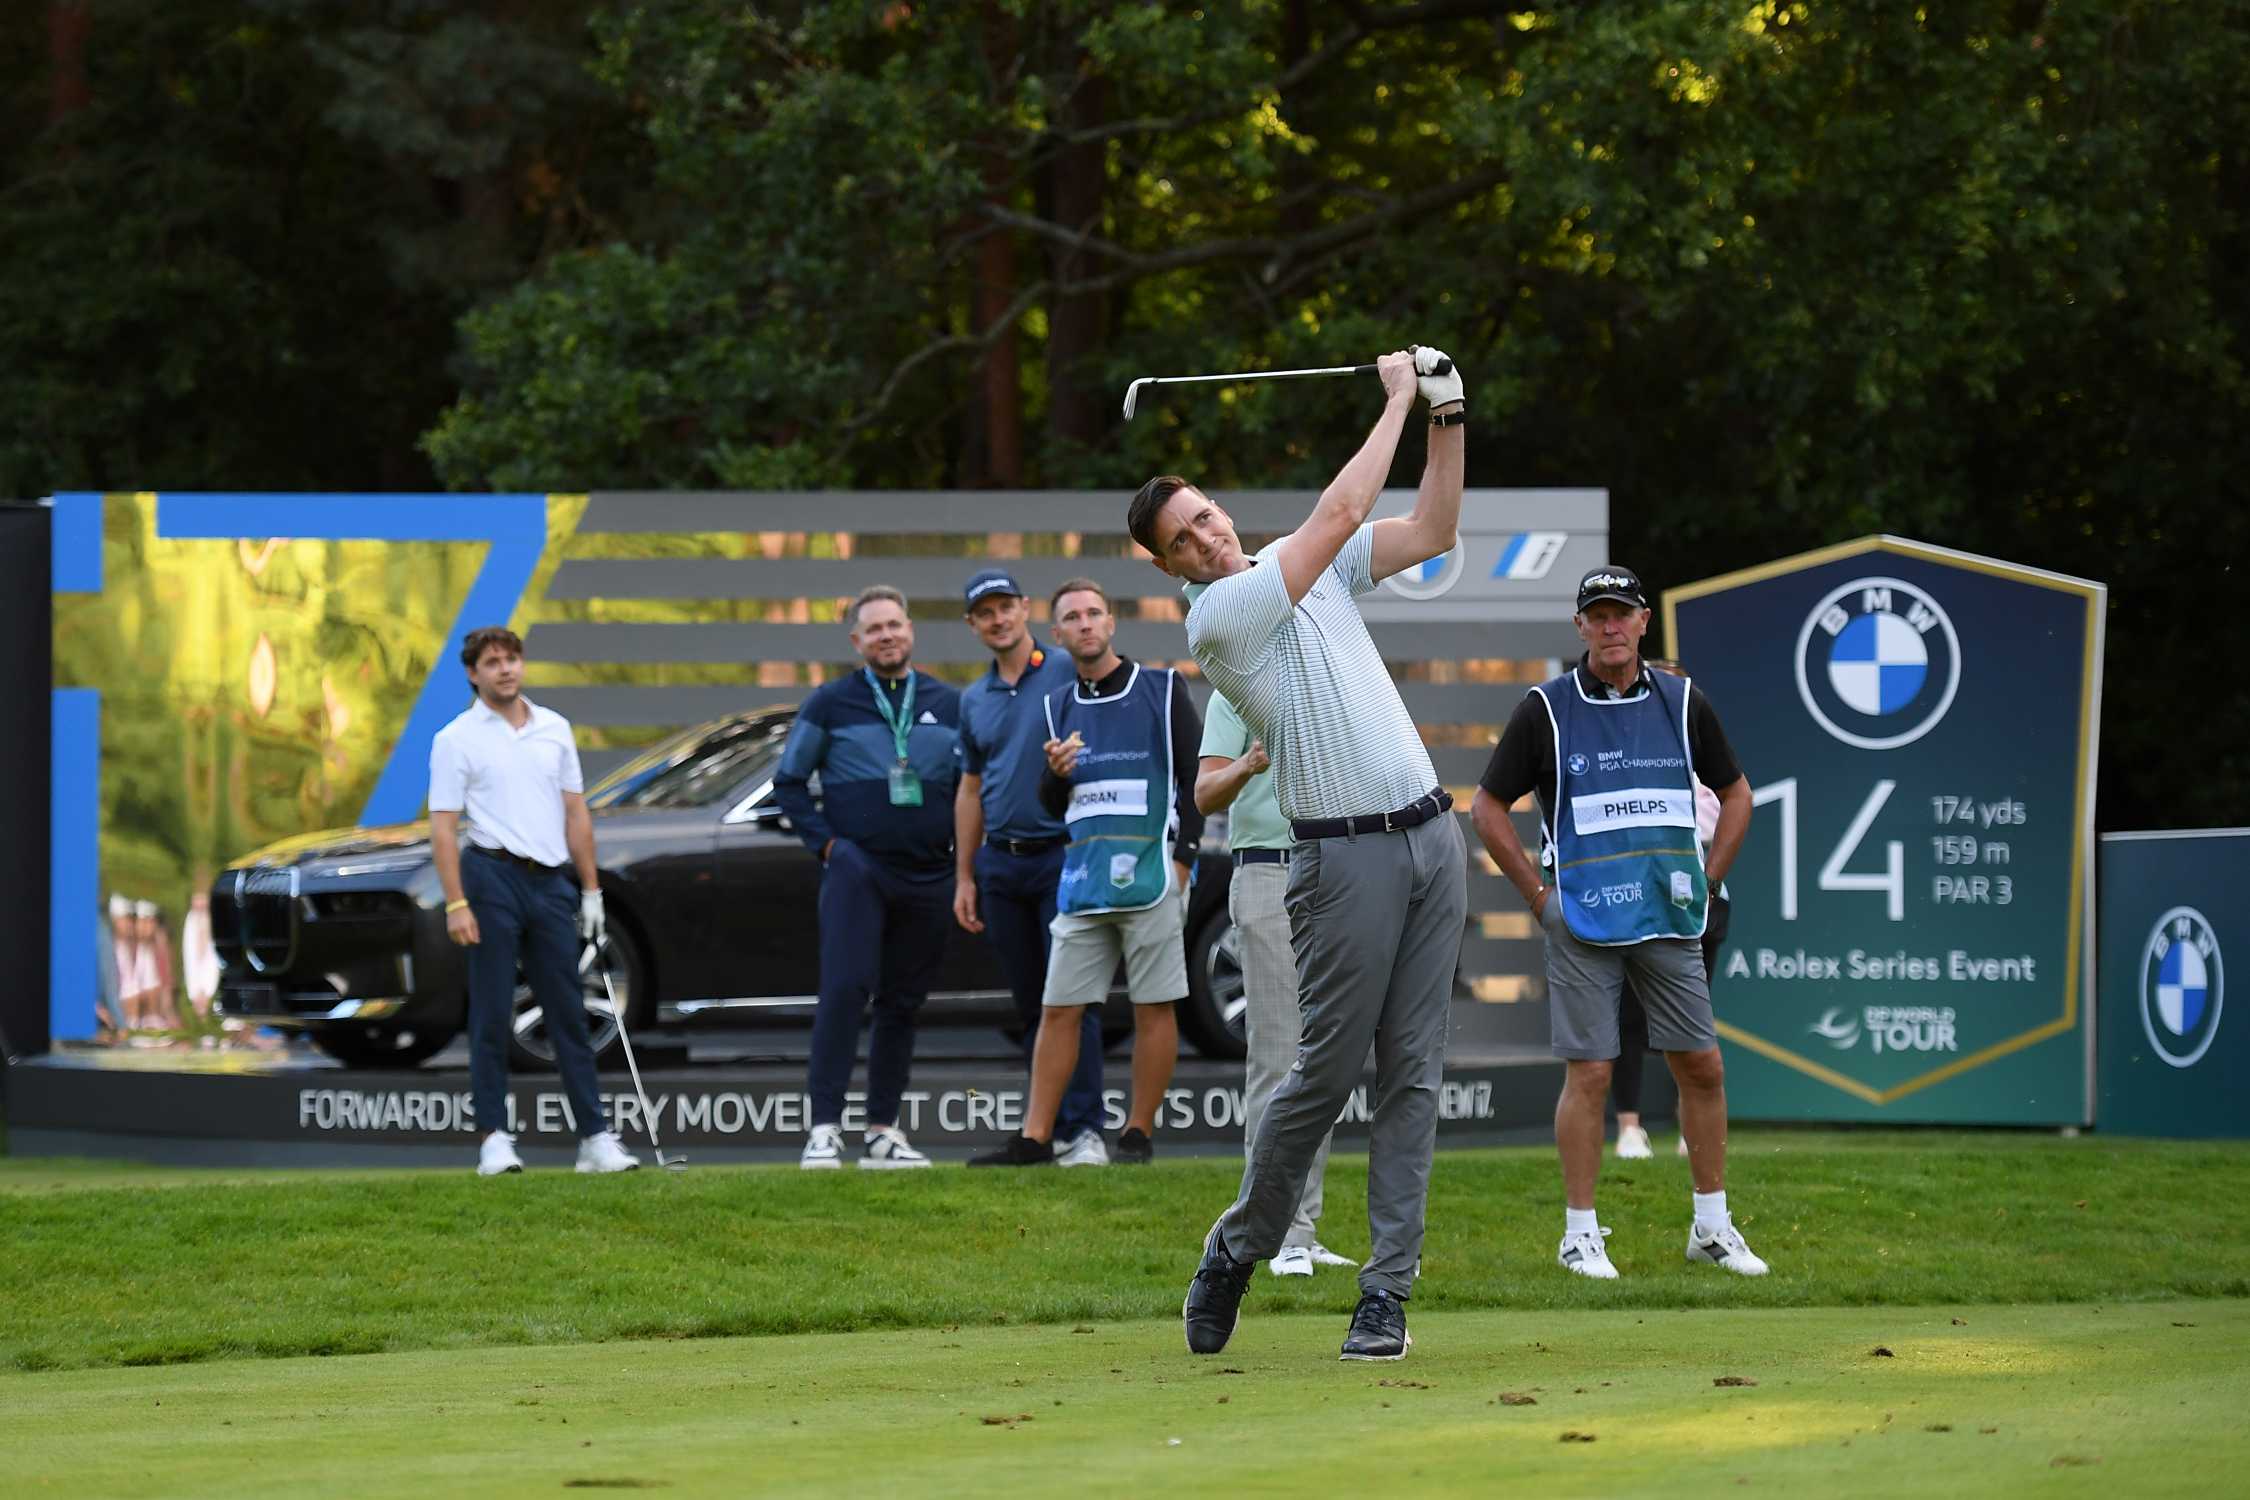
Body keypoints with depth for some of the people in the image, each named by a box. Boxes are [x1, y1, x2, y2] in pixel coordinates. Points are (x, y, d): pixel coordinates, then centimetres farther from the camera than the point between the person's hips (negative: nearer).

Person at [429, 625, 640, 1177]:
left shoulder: (555, 729, 14)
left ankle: (595, 1137, 4)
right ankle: (494, 1137, 1)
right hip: (494, 876, -4)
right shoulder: (456, 739, 0)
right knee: (492, 1018, -2)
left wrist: (591, 889, 13)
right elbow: (443, 827, -5)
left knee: (569, 1016, 4)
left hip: (552, 882, 4)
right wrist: (456, 904, -13)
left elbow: (575, 813, 17)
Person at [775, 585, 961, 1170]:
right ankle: (825, 1128, -17)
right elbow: (788, 781, 9)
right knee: (845, 991, -16)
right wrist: (824, 842, -1)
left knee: (902, 1005, 6)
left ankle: (883, 1132, 12)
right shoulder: (832, 703, 5)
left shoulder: (948, 706, 11)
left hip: (926, 878, 3)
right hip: (856, 873, -3)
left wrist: (960, 849, 7)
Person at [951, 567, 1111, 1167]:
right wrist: (964, 878, 17)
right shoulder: (974, 700, 16)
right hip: (1001, 864, 6)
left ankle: (1084, 1129, -14)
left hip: (1062, 854, -6)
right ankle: (1050, 1128, 10)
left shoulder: (1069, 674, -2)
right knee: (1030, 1004, 6)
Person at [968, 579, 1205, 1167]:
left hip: (1150, 874, -4)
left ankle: (1137, 1134, 5)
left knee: (1154, 1008, -2)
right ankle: (1035, 1137, 2)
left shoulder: (1161, 689, 4)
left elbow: (1197, 775, 1)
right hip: (1083, 880, 4)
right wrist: (1057, 772, -5)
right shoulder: (1060, 706, 16)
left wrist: (1181, 859, -8)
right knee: (1060, 1009, 1)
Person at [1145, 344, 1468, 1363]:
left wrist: (1447, 417, 4)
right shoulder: (1216, 617, -8)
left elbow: (1433, 531, 16)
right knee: (1329, 1069, -5)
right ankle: (1238, 1249, 15)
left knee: (1413, 1074, 1)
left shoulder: (1311, 568, 15)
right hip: (1347, 853, -6)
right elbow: (1339, 514, -13)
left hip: (1429, 835, 6)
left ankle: (1387, 1291, 0)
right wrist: (1396, 400, -6)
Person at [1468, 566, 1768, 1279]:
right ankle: (1581, 1233, 2)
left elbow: (1735, 792, 21)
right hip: (1583, 922, -3)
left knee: (1702, 1066, 3)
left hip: (1670, 923, 3)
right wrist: (1538, 895, -2)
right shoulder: (1546, 709, -1)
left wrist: (1708, 877, 10)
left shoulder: (1682, 704, 7)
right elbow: (1487, 808, 3)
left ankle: (1712, 1224, 14)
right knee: (1589, 1073, -5)